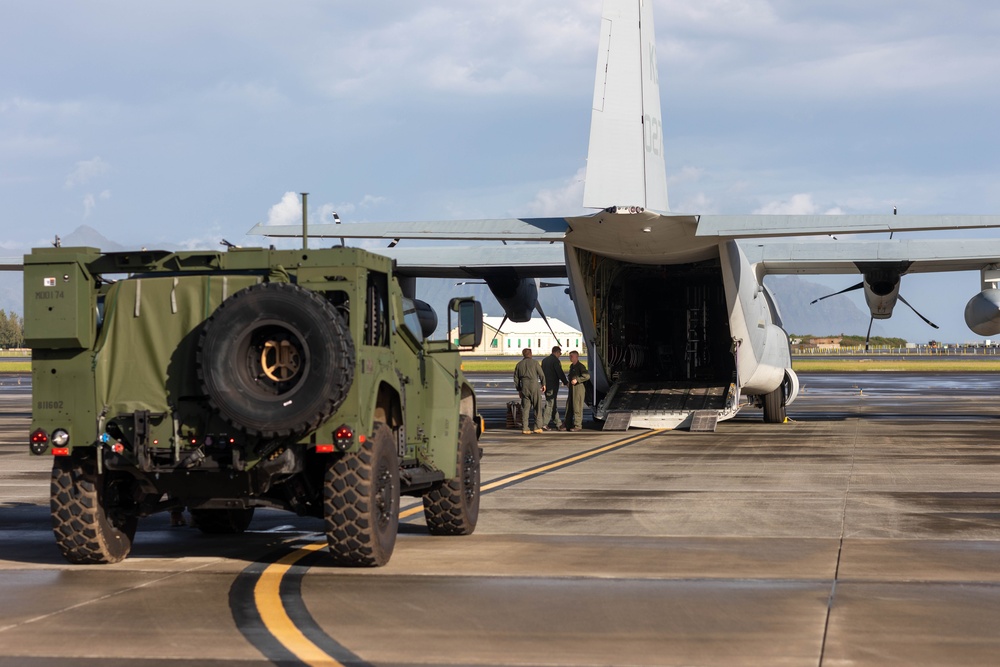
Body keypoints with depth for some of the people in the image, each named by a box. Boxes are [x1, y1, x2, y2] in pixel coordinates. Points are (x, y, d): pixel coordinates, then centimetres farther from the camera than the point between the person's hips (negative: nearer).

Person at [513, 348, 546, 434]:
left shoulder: (519, 364, 11)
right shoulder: (534, 362, 0)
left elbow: (516, 378, 13)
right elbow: (541, 374, -3)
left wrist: (519, 390, 20)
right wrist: (543, 384, 10)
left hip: (524, 387, 3)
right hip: (534, 385, -3)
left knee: (525, 408, 4)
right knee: (537, 407, 3)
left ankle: (525, 428, -1)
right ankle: (538, 427, 0)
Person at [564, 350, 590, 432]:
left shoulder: (580, 366, -10)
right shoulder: (571, 366, 17)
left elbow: (587, 376, -17)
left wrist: (577, 380, -19)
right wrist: (569, 382, 14)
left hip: (578, 388, -9)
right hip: (571, 388, 9)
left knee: (577, 407, -5)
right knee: (569, 407, 7)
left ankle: (577, 425, 0)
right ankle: (568, 425, 12)